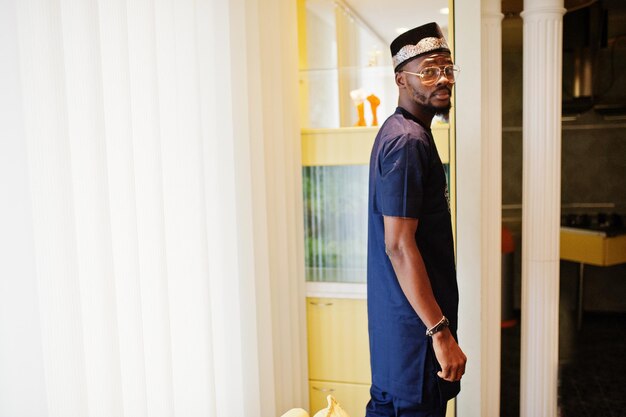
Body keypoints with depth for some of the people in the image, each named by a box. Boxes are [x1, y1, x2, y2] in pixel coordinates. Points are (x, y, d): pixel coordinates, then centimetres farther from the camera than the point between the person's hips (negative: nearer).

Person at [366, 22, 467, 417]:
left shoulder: (400, 133, 12)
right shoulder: (408, 141, -19)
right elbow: (399, 246, -24)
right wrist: (440, 331, -22)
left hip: (393, 311, 10)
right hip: (416, 315, -10)